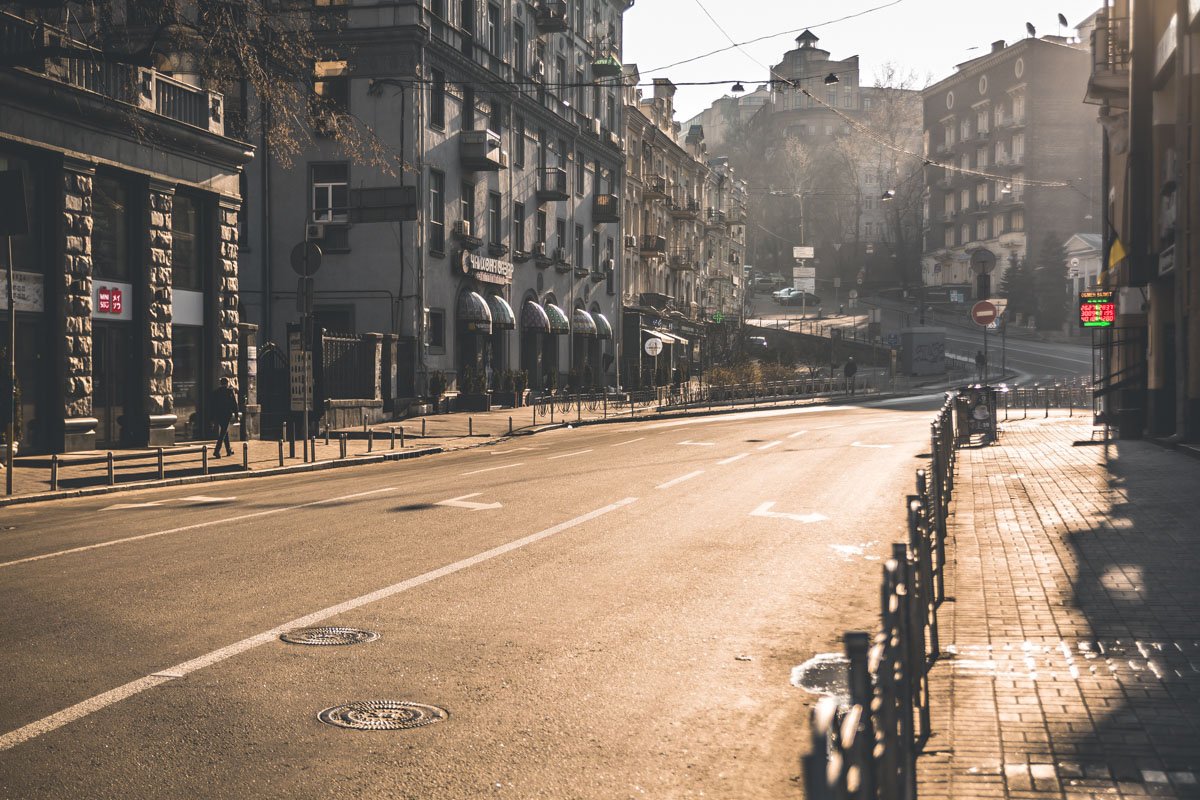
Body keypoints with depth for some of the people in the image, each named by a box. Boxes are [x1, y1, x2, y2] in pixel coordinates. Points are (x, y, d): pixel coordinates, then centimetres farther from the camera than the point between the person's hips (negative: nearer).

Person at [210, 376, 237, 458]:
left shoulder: (216, 392, 6)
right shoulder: (230, 391, -8)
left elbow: (213, 405, 9)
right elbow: (234, 404, -6)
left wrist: (213, 417, 13)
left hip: (218, 415, 6)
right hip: (227, 415, -6)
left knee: (225, 432, 19)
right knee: (223, 433, -5)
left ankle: (229, 450, 27)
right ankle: (216, 451, -16)